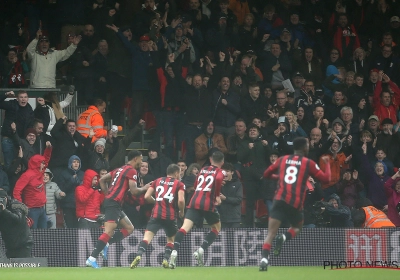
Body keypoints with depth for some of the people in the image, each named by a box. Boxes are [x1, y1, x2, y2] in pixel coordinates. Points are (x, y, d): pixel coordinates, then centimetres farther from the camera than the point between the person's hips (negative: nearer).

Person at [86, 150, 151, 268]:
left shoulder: (120, 169, 21)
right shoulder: (132, 171, -5)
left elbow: (102, 180, 23)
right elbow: (134, 191, -12)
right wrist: (144, 188, 7)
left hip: (109, 201, 10)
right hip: (113, 204, -10)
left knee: (129, 228, 15)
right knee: (109, 232, -18)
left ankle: (106, 245, 2)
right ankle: (92, 258, -25)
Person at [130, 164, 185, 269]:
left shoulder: (157, 181, 15)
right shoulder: (179, 184, 6)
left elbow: (147, 196, 9)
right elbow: (181, 200, -8)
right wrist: (182, 212, 11)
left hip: (156, 214, 1)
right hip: (171, 216, -1)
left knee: (147, 236, -9)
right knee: (171, 239, 21)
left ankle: (138, 256, -32)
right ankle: (166, 259, 5)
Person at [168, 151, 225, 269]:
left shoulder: (203, 170, 23)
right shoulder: (219, 172, 8)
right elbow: (218, 179, -14)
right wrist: (217, 196, 1)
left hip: (194, 201, 3)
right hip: (208, 204, -3)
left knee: (185, 227, -10)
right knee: (217, 227, 20)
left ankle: (174, 252, -32)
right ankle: (201, 249, 2)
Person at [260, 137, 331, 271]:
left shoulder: (282, 159, 14)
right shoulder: (309, 163, 6)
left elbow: (266, 174, 23)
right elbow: (326, 178, 8)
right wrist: (327, 163, 24)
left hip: (280, 200, 1)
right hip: (296, 203, -1)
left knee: (271, 233, -4)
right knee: (297, 227, 26)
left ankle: (264, 258, -26)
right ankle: (284, 237, -7)